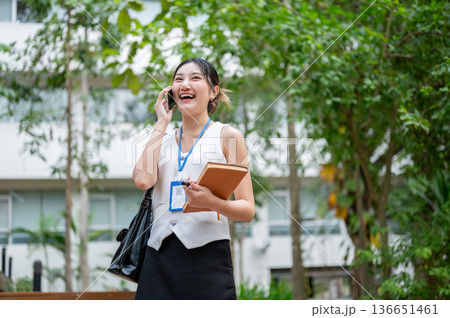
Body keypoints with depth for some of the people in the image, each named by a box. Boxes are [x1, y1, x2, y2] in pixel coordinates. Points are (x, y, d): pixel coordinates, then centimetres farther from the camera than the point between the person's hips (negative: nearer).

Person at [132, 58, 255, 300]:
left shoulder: (227, 136, 6)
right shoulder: (163, 139, 18)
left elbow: (247, 210, 1)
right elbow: (143, 180, -4)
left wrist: (212, 202, -20)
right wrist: (161, 123, 5)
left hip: (207, 255, -3)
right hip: (159, 256, 3)